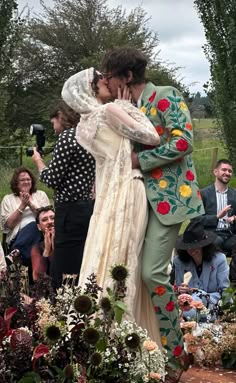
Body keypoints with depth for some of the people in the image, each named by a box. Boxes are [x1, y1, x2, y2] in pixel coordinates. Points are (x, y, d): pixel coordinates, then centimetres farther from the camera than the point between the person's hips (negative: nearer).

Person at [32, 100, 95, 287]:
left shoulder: (67, 137, -11)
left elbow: (52, 179, -12)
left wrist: (38, 160, 4)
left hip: (71, 212, -9)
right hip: (88, 208, 9)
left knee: (63, 273, -7)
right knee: (82, 271, 13)